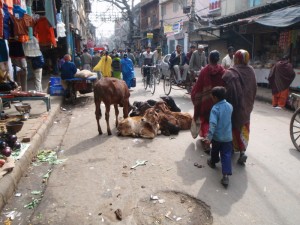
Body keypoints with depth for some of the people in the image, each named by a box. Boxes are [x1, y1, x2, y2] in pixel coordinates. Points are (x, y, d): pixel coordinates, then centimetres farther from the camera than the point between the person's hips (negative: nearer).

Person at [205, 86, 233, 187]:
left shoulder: (215, 108, -20)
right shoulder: (230, 106, -1)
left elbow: (212, 124, -29)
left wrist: (209, 137, -30)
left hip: (217, 136, -3)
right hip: (228, 136, 3)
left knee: (215, 151, 23)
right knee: (226, 155, 2)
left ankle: (213, 162, 48)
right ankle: (226, 175, -6)